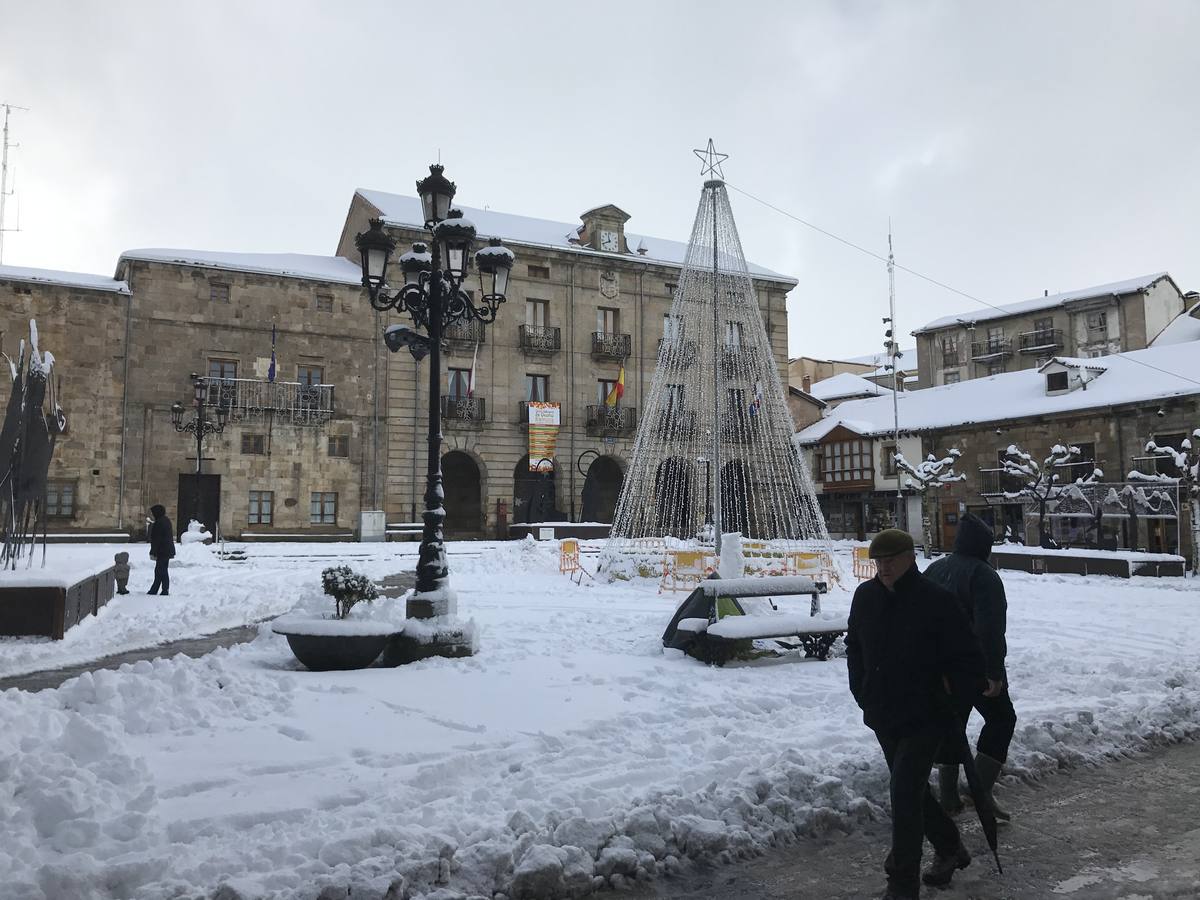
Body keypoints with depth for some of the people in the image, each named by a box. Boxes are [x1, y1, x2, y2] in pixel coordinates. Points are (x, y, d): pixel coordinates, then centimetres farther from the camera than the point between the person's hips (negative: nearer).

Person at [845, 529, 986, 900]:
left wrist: (945, 690, -10)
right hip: (883, 716, 6)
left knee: (905, 793, -11)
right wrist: (862, 692, 13)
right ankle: (950, 849, 42)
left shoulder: (937, 601, -15)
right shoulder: (865, 596, 2)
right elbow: (854, 645, 18)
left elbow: (970, 660, -8)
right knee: (912, 789, 19)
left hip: (924, 718, -6)